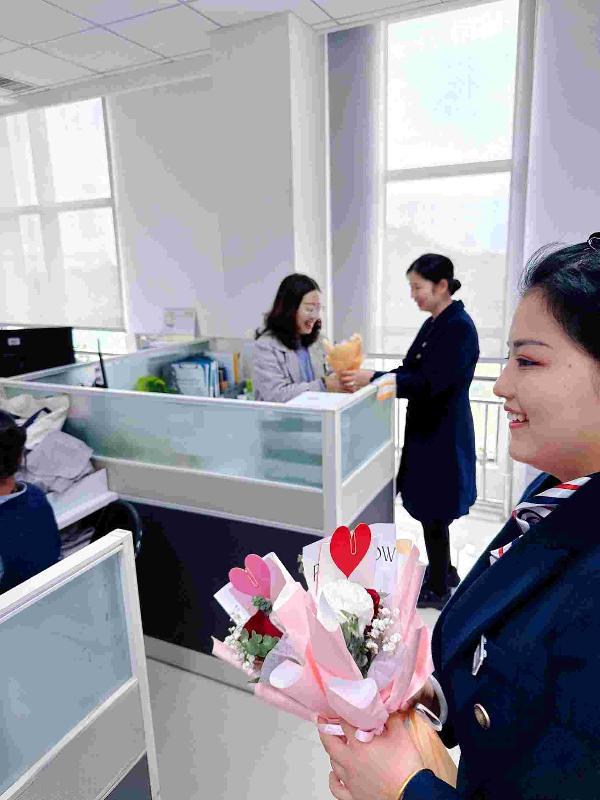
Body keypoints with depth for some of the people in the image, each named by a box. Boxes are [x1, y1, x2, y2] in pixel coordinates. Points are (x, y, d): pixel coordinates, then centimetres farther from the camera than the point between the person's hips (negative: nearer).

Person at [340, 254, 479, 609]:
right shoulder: (434, 324, 10)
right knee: (431, 506, 19)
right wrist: (368, 376, -1)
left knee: (433, 510, 3)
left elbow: (429, 382, -26)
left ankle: (438, 589, 21)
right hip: (428, 428, 9)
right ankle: (444, 571, 37)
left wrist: (372, 379, -31)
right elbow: (411, 370, 11)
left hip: (443, 433, -9)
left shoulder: (459, 327, -19)